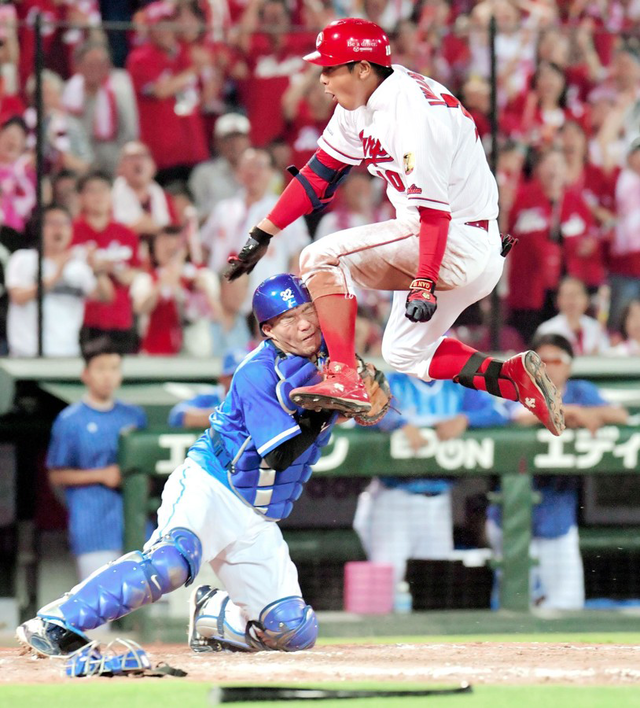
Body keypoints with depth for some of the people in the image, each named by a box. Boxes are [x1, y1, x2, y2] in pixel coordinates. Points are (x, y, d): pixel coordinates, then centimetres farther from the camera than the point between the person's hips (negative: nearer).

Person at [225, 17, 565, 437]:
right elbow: (320, 172, 14)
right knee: (404, 354, 20)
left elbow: (433, 207, -28)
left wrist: (425, 285, -34)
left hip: (462, 242, -10)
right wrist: (262, 235, 12)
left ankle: (345, 379, -22)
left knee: (322, 258, -15)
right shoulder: (359, 104, 7)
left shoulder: (411, 106, -22)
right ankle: (512, 377, 14)